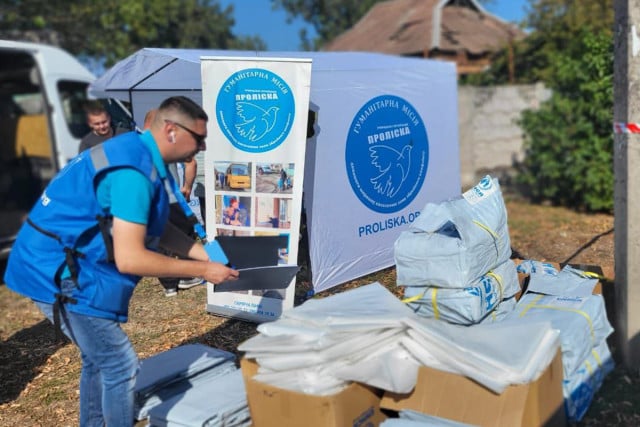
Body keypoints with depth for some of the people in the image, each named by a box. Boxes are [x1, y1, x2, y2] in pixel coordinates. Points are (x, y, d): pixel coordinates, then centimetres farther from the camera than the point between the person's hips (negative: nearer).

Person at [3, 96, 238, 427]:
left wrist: (209, 255, 5)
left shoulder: (138, 156, 6)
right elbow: (129, 258, -29)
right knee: (120, 365, -2)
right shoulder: (133, 172, -26)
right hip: (61, 273, -10)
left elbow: (156, 230, 13)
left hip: (61, 267, 10)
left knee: (98, 359, 20)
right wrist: (203, 271, -21)